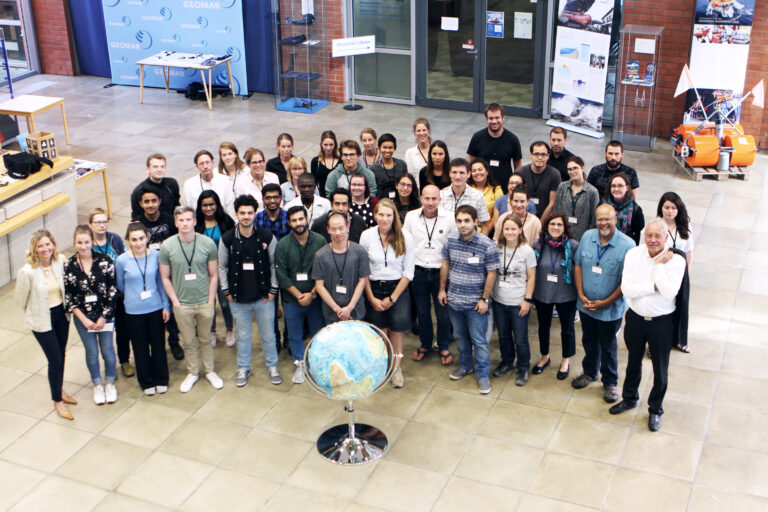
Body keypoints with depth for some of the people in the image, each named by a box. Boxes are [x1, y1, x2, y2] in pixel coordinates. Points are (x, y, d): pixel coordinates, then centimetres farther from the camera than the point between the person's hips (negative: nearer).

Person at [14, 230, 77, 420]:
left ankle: (59, 390, 41)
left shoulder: (61, 260, -12)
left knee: (61, 356, 18)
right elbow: (20, 298, -9)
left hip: (61, 314, 5)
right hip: (42, 320, -5)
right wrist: (34, 313, 5)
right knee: (55, 360, 1)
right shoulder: (27, 272, -26)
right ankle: (57, 401, 21)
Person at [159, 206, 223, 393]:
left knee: (205, 340, 14)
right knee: (188, 342, 12)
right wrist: (175, 301, -4)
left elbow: (214, 275, 1)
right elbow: (165, 277, 1)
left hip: (204, 302, 0)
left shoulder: (207, 243, -7)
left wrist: (211, 300, -3)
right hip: (182, 305, 0)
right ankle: (192, 373, 30)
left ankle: (209, 371, 32)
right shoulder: (167, 246, -7)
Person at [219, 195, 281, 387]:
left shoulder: (267, 237, -5)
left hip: (264, 297, 0)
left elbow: (274, 265, 1)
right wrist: (227, 292, 2)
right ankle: (243, 368, 30)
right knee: (243, 335, 13)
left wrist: (273, 290, -1)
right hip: (238, 299, 0)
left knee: (268, 335, 10)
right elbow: (222, 267, 5)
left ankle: (272, 366, 30)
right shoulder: (227, 239, -4)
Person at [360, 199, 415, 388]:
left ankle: (396, 368, 21)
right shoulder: (367, 236, -6)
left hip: (398, 288, 0)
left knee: (396, 329, 3)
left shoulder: (405, 237, -7)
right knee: (380, 331, 4)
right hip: (374, 289, 1)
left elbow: (408, 272, -4)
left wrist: (392, 298, -7)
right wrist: (371, 298, -5)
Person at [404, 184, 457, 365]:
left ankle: (444, 348, 24)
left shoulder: (449, 218, -7)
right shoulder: (411, 217, -2)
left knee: (443, 312, 5)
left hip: (441, 272, -2)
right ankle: (425, 345, 33)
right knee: (422, 311, 14)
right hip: (418, 271, 2)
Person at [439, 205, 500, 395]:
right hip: (454, 300, 5)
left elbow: (491, 274, -11)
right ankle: (465, 366, 39)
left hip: (475, 303, -5)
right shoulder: (451, 241, -2)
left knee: (479, 341, 3)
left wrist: (485, 299, -12)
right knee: (461, 337, 20)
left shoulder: (487, 245, -15)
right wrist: (442, 289, 11)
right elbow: (445, 265, 11)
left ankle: (483, 375, 16)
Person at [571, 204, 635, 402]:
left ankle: (610, 382, 34)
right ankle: (589, 372, 47)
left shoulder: (627, 245, -19)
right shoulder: (587, 237, -4)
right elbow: (578, 266, 4)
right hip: (586, 304, 4)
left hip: (611, 309, -4)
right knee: (589, 341, 23)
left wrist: (606, 302, -15)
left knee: (608, 347, 13)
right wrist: (581, 294, -5)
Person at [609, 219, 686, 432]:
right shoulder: (634, 254, -9)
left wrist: (659, 265, -25)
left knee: (660, 369, 11)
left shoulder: (675, 260, -16)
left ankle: (655, 410, 33)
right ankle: (629, 399, 46)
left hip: (662, 322, -2)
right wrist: (655, 285, -23)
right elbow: (627, 289, -18)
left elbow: (668, 293, -29)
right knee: (633, 362, 23)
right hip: (635, 318, 3)